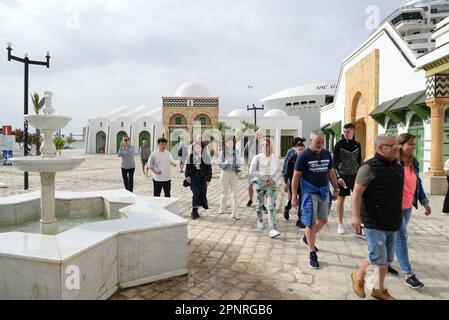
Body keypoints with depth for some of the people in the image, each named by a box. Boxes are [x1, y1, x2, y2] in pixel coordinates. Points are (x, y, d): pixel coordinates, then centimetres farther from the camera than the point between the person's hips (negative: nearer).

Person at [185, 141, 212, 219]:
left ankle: (194, 211, 20)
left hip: (203, 178, 0)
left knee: (202, 194, 2)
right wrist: (187, 175, -6)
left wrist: (208, 179, -4)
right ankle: (195, 211, -3)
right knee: (195, 193, -10)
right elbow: (188, 166, 7)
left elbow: (209, 168, 0)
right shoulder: (191, 156, 3)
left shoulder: (205, 156, -1)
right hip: (194, 178, 0)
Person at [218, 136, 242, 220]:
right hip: (225, 173, -1)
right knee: (224, 193, 13)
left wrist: (238, 168, -9)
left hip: (234, 174, 1)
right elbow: (220, 165, -7)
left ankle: (235, 213, 1)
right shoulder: (222, 152, -4)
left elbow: (238, 163, 11)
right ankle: (222, 208, 35)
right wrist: (227, 161, -22)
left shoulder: (236, 152, 2)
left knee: (234, 194, -2)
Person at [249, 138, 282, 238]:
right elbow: (251, 172, -10)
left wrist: (274, 179, -10)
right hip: (260, 183, -1)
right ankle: (260, 221, 40)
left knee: (271, 206, -9)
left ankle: (272, 229, -14)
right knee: (260, 204, 13)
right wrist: (264, 176, -12)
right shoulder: (257, 158, -5)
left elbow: (279, 171, 7)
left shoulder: (274, 157, 3)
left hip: (272, 184, 1)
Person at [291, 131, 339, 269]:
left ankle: (307, 237, 41)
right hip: (309, 193, -5)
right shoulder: (304, 156, -11)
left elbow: (331, 173, 15)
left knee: (323, 220, 15)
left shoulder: (327, 154, 4)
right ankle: (312, 254, 14)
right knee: (311, 223, 0)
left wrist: (336, 189, 12)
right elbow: (296, 177, -9)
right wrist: (294, 197, -11)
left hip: (324, 192, 6)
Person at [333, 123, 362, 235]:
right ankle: (340, 224, 15)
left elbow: (359, 160, 13)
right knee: (341, 199, 4)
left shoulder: (357, 145, 5)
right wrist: (338, 176, -15)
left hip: (355, 175, 3)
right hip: (342, 175, -3)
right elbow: (335, 162, -8)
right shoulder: (339, 144, -6)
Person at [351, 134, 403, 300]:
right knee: (378, 258, -4)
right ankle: (358, 276, 23)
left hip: (392, 223, 8)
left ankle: (379, 289, 32)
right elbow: (357, 193, -19)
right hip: (375, 223, -8)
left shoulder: (398, 168, 10)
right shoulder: (370, 167, -15)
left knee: (387, 259, 15)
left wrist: (398, 217, 23)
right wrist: (356, 216, -27)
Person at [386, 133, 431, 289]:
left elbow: (418, 183, 16)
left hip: (408, 206, 8)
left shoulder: (414, 163, 8)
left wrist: (425, 202, 16)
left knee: (397, 236, 15)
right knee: (401, 237, -3)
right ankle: (408, 274, 4)